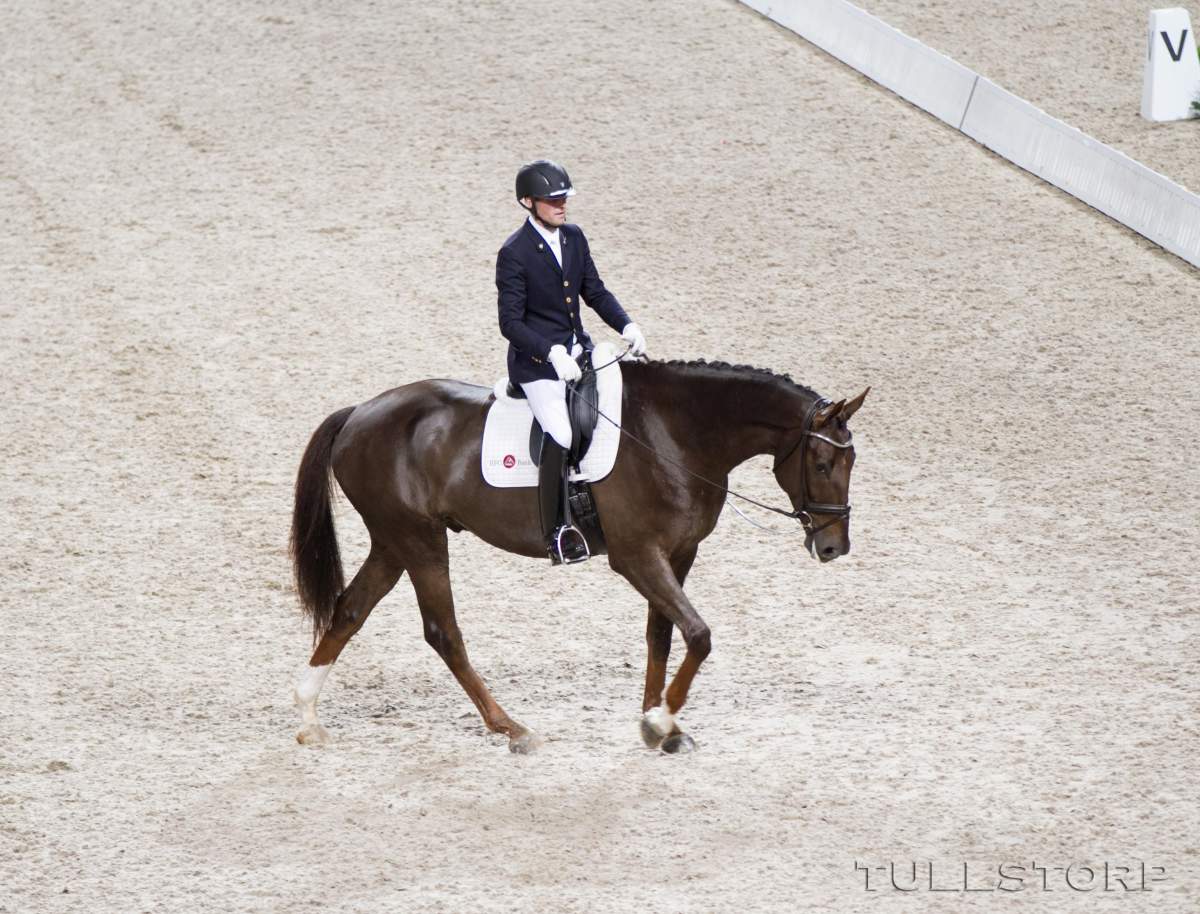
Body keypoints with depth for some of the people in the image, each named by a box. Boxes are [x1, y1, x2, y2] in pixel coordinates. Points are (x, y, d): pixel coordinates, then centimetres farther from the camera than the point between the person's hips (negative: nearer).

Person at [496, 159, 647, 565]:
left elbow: (595, 292, 15)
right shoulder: (514, 254, -14)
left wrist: (626, 326, -2)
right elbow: (511, 323, -15)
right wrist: (552, 353, -28)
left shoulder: (574, 237, 6)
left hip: (577, 349, 8)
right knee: (560, 435, -24)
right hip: (536, 360, -8)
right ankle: (556, 533, -18)